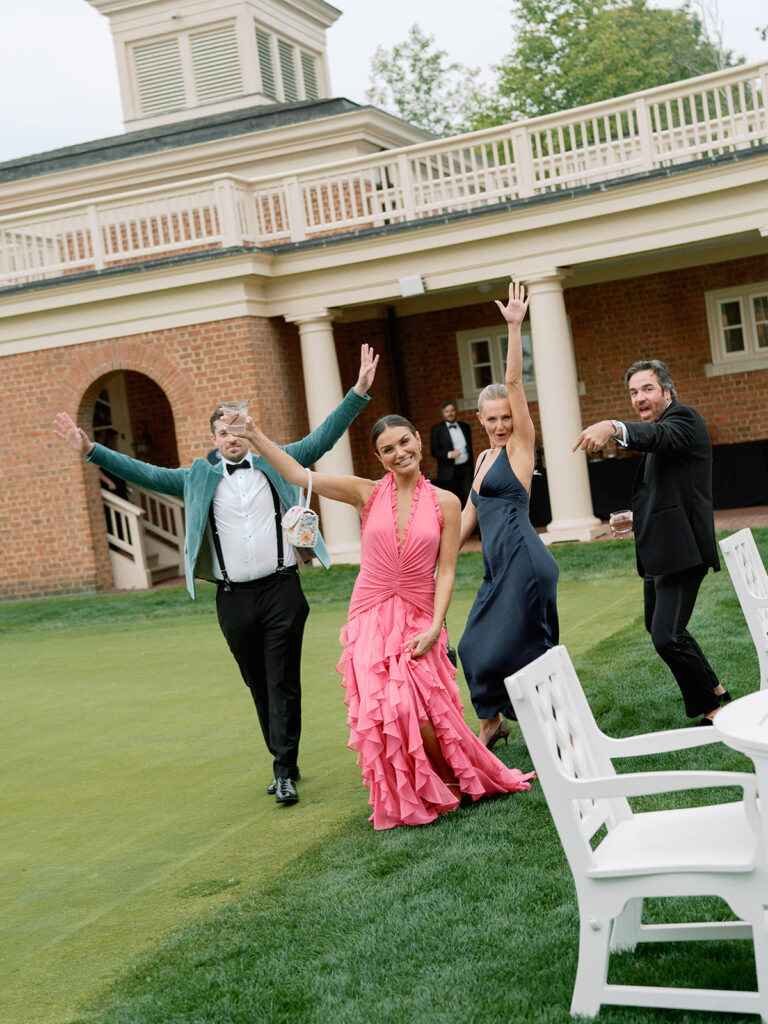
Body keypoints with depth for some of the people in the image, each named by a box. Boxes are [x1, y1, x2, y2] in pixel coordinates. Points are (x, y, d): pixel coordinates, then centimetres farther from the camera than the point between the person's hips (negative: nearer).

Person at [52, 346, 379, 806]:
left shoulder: (277, 464, 8)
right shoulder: (200, 478, 11)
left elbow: (323, 437, 3)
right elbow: (146, 474, 7)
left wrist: (359, 392, -7)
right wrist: (92, 451, -2)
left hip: (281, 590, -2)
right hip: (234, 597, 2)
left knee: (283, 682, -4)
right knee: (258, 684, 8)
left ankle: (285, 772, -2)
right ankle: (284, 761, 20)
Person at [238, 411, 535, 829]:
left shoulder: (445, 503, 1)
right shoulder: (368, 494, 2)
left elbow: (446, 571, 0)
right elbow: (298, 475, 3)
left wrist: (434, 626, -10)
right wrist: (255, 436, -2)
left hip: (418, 621, -1)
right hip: (372, 619, 1)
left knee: (416, 708, -17)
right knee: (383, 708, -9)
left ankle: (455, 779, 10)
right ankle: (416, 799, 12)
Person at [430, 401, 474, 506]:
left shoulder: (465, 427, 13)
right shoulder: (436, 429, 1)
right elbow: (434, 452, -4)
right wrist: (449, 454, -19)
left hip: (466, 469, 3)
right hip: (450, 472, -3)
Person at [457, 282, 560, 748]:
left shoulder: (521, 445, -1)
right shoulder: (484, 458, 19)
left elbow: (515, 381, -12)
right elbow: (470, 513, 25)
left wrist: (515, 327, -19)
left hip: (523, 561, -8)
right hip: (498, 567, 8)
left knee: (516, 648, -7)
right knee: (477, 647, 10)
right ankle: (492, 724, 28)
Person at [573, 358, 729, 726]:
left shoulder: (683, 418, -11)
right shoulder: (658, 430, 20)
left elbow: (659, 435, -36)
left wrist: (614, 428, -54)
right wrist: (637, 518, 16)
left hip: (681, 550, -11)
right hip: (659, 551, 11)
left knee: (667, 635, -17)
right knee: (656, 626, 23)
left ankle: (713, 710, -3)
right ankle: (714, 688, 38)